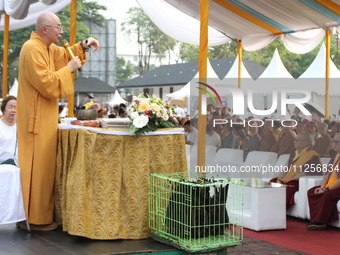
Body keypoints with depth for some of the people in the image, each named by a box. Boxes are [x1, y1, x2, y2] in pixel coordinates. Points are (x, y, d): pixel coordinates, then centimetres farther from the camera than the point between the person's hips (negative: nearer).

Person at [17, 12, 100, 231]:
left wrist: (82, 46, 13)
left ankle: (37, 215, 21)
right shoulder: (33, 49, -18)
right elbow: (45, 82, -25)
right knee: (37, 166, -6)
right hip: (37, 118, -11)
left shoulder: (47, 47, 13)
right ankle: (35, 218, 0)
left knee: (43, 165, 13)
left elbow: (64, 56, 31)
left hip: (45, 117, 11)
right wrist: (69, 69, -15)